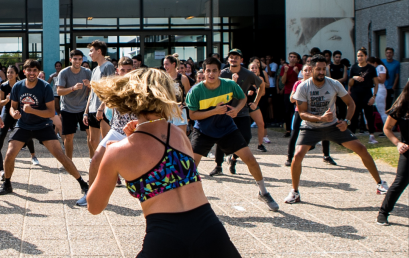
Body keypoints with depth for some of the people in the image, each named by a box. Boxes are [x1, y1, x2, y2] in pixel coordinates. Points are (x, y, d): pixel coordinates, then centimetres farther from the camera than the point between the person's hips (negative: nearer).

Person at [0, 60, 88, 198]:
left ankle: (83, 184, -3)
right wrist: (14, 113, -19)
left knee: (60, 154, -13)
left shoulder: (45, 87, -17)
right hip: (23, 126, 3)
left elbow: (51, 112, -18)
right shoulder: (17, 87, -7)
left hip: (42, 126, -3)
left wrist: (32, 110, -32)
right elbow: (13, 106, 6)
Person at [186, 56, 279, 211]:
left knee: (249, 158, -3)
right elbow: (193, 115, -15)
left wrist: (237, 109, -17)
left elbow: (242, 98, 5)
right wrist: (214, 111, -27)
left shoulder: (230, 85, -13)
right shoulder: (196, 91, -19)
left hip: (227, 129, 2)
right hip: (203, 131, -1)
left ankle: (263, 193, 16)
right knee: (192, 161, -15)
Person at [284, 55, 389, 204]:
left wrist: (346, 121, -15)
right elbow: (302, 113, -17)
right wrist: (321, 118, -33)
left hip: (333, 125, 2)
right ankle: (294, 192, -2)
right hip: (310, 128, -2)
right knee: (298, 155, -24)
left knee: (361, 149, -5)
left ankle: (380, 184, 12)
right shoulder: (303, 88, -17)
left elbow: (350, 103, 1)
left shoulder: (334, 84, -12)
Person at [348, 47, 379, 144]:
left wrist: (374, 96, -6)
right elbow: (350, 84, 8)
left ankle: (372, 136, 5)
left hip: (367, 94, -1)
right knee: (354, 116, 1)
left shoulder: (371, 68, 1)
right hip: (355, 94, 1)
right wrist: (353, 78, -14)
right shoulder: (354, 68, 5)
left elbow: (376, 84, 3)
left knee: (369, 115, -1)